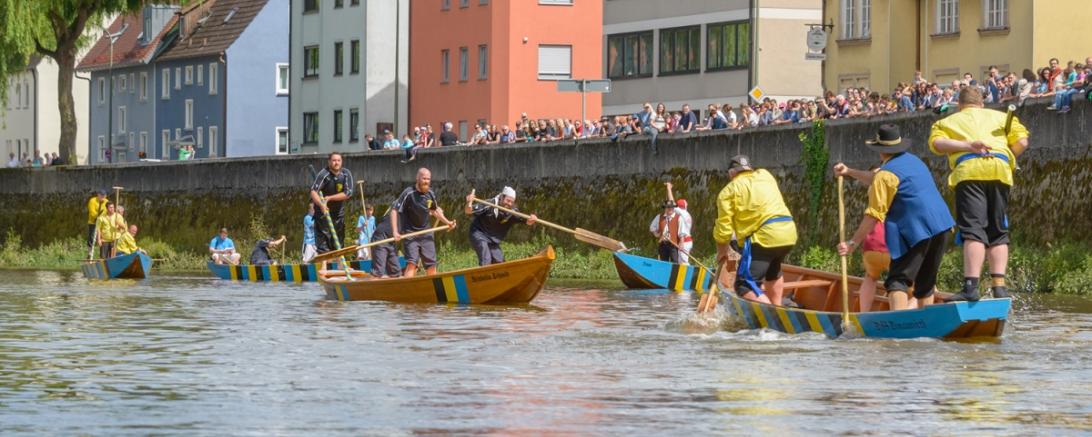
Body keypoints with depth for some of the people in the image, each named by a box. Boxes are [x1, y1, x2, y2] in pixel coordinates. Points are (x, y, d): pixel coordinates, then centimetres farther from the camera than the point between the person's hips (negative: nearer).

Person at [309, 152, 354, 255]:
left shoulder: (346, 174, -3)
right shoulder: (324, 174, -18)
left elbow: (348, 193, -11)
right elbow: (313, 191, -29)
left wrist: (329, 198, -19)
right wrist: (321, 204, -47)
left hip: (338, 213, 5)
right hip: (323, 212, -5)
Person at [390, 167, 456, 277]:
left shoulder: (430, 194, 3)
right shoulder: (408, 193, -15)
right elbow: (394, 210, -17)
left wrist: (447, 222, 16)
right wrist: (395, 232, -25)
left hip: (426, 234, 6)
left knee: (431, 265, 8)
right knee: (412, 263, -19)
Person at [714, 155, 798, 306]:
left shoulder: (729, 191, 5)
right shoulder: (766, 176, 22)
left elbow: (724, 227, 2)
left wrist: (721, 252, 15)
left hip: (763, 237, -7)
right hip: (789, 232, 7)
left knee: (745, 286, -9)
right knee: (773, 269, 35)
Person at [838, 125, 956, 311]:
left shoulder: (886, 174, -8)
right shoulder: (914, 161, 19)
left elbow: (874, 215, -12)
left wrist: (853, 243, -10)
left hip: (916, 230, -8)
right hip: (940, 225, 8)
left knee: (898, 280, -12)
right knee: (925, 281, 19)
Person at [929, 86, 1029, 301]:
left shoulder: (947, 121, 25)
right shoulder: (1001, 116, 28)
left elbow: (936, 143, 4)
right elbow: (1022, 142, 13)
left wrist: (967, 146, -4)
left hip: (969, 172, -2)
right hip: (1000, 171, 2)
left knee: (973, 230, -12)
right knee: (998, 231, 10)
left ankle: (971, 286, -26)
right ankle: (999, 285, -1)